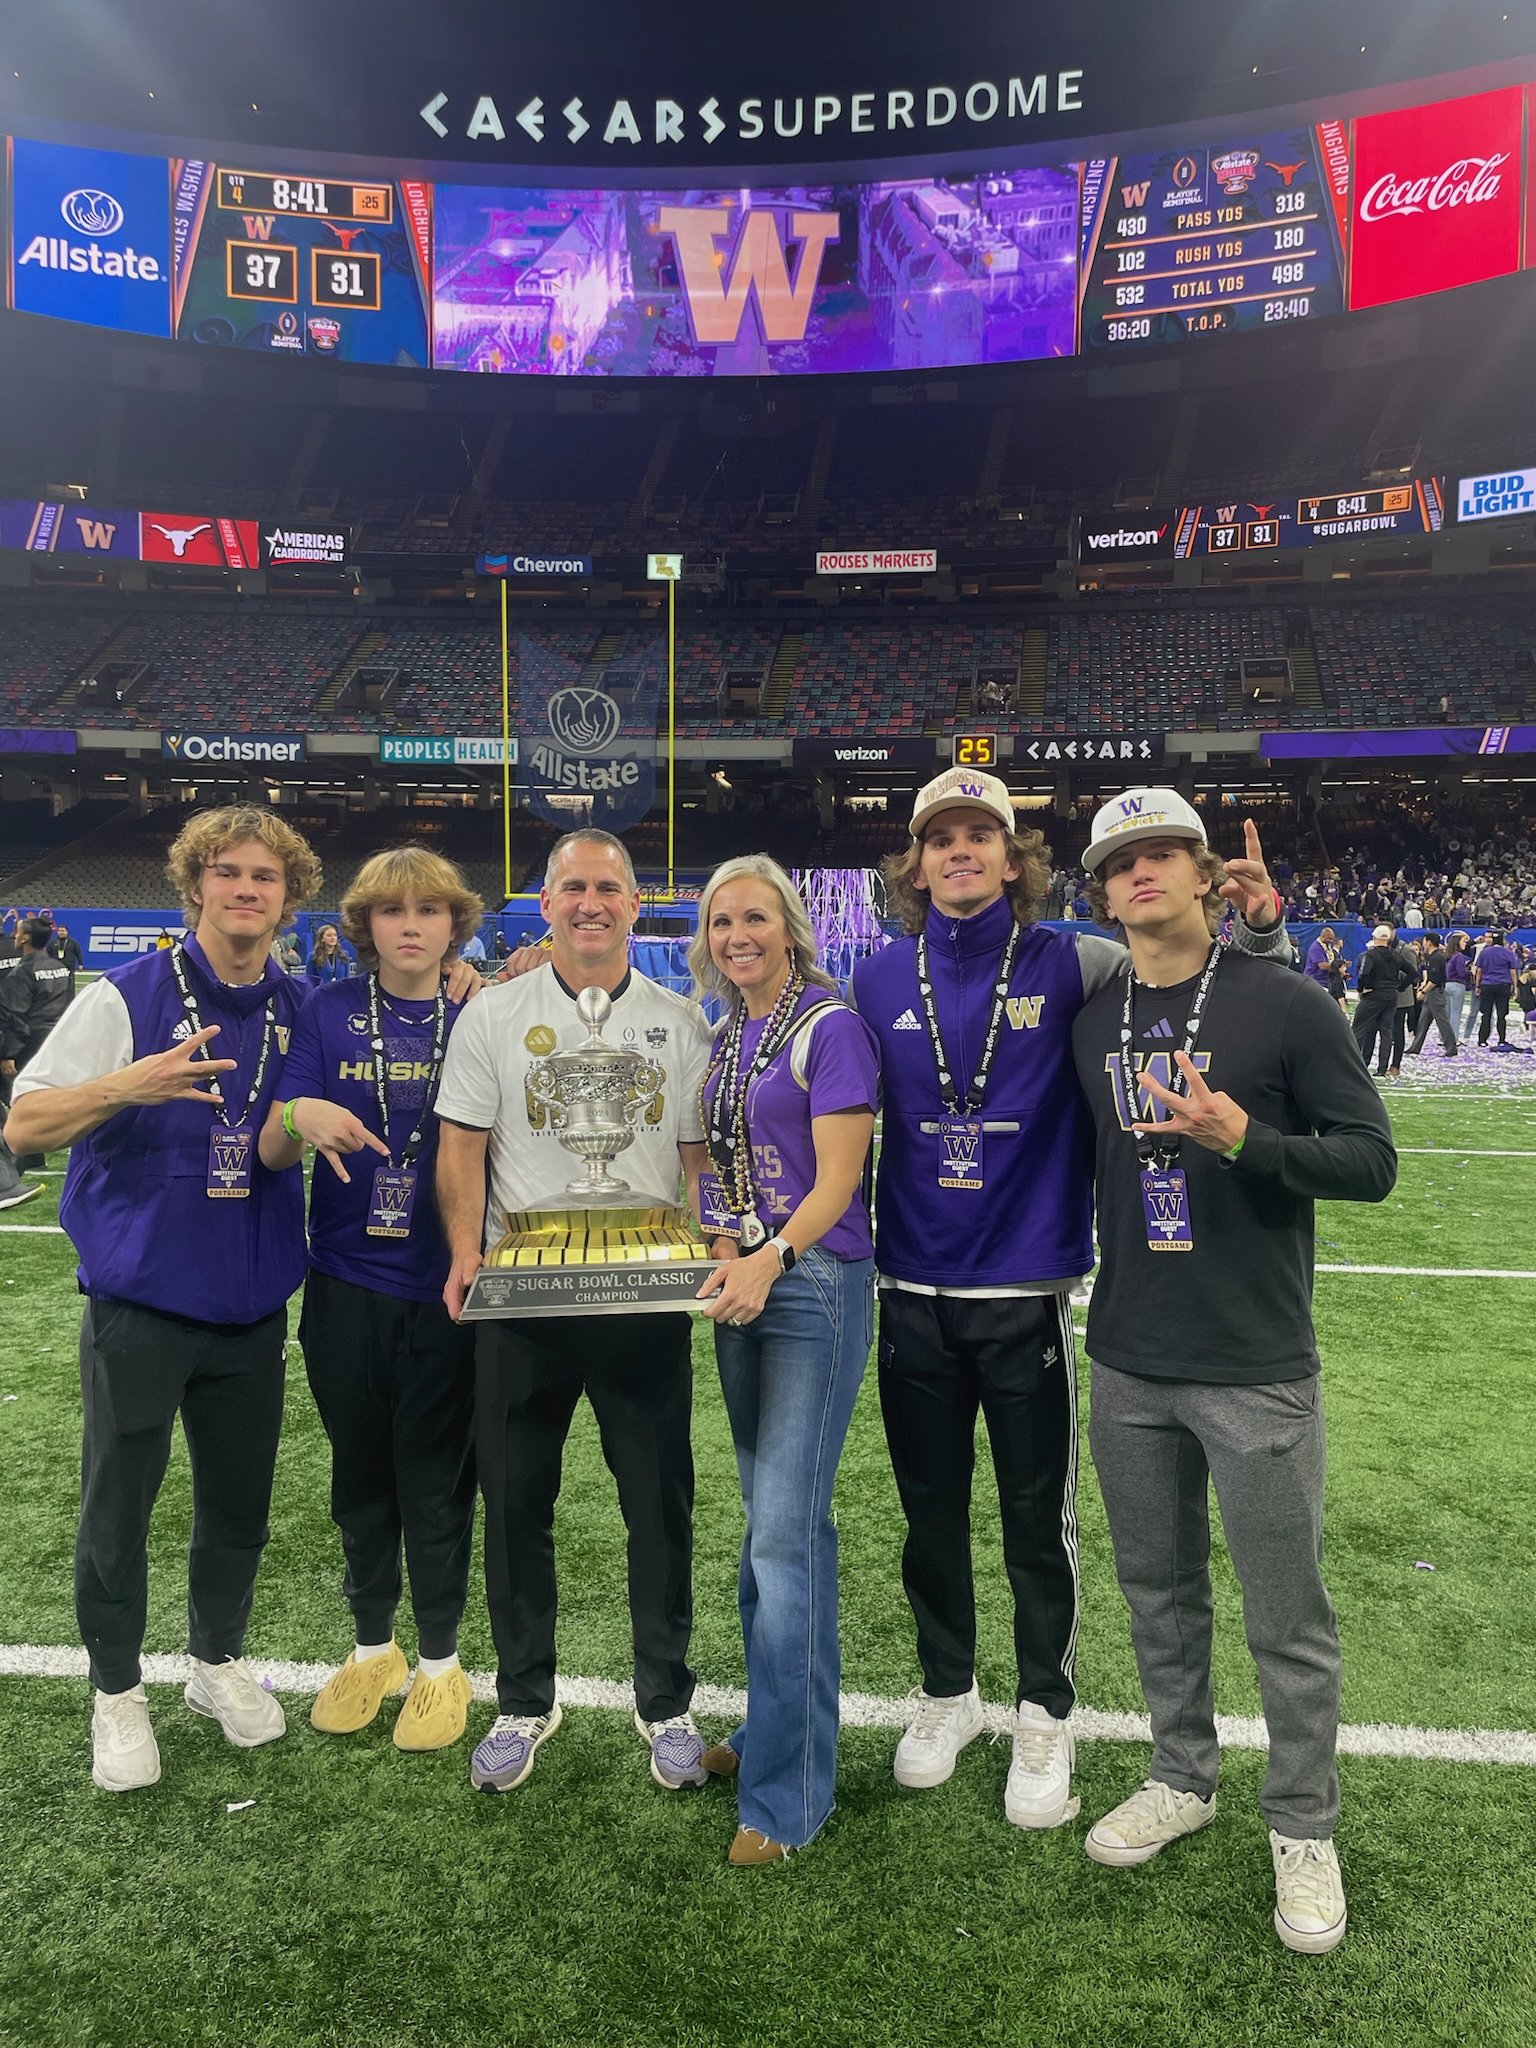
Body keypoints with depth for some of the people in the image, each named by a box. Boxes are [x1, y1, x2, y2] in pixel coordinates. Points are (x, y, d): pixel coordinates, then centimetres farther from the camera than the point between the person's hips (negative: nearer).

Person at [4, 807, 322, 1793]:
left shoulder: (305, 1012, 2)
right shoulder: (127, 997, -9)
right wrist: (126, 1086, -28)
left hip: (252, 1306, 3)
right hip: (140, 1303, -3)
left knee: (240, 1504, 15)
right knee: (118, 1507, 9)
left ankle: (220, 1660, 39)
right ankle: (118, 1692, 31)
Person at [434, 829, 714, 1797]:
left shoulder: (681, 1021, 6)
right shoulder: (493, 1015, 4)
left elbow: (699, 1154, 8)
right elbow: (463, 1147, 3)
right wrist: (466, 1254, -11)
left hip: (648, 1297, 0)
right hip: (522, 1295, 0)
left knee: (661, 1501, 8)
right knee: (517, 1500, 10)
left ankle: (665, 1702, 27)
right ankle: (525, 1701, 30)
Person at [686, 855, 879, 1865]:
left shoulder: (830, 1025, -10)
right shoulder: (725, 1035, 13)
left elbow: (836, 1178, -16)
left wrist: (769, 1260, -29)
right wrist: (707, 1246, 0)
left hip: (814, 1284, -7)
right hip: (743, 1286, 8)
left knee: (787, 1528, -6)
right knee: (770, 1516, 17)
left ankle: (788, 1789, 7)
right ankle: (774, 1724, 32)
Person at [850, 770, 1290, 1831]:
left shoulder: (1071, 966, -6)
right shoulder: (880, 980, 1)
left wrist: (1260, 927, -23)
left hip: (1029, 1295, -2)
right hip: (913, 1295, 3)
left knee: (1039, 1520, 10)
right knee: (931, 1512, 16)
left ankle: (1046, 1717, 31)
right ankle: (948, 1694, 38)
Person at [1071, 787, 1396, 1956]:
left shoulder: (1286, 1005, -9)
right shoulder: (1092, 1023, 4)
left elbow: (1373, 1162, -10)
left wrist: (1245, 1139, -25)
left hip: (1258, 1368, -4)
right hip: (1130, 1367, 4)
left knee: (1288, 1617, 8)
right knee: (1159, 1590, 18)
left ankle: (1304, 1830, 29)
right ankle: (1183, 1779, 39)